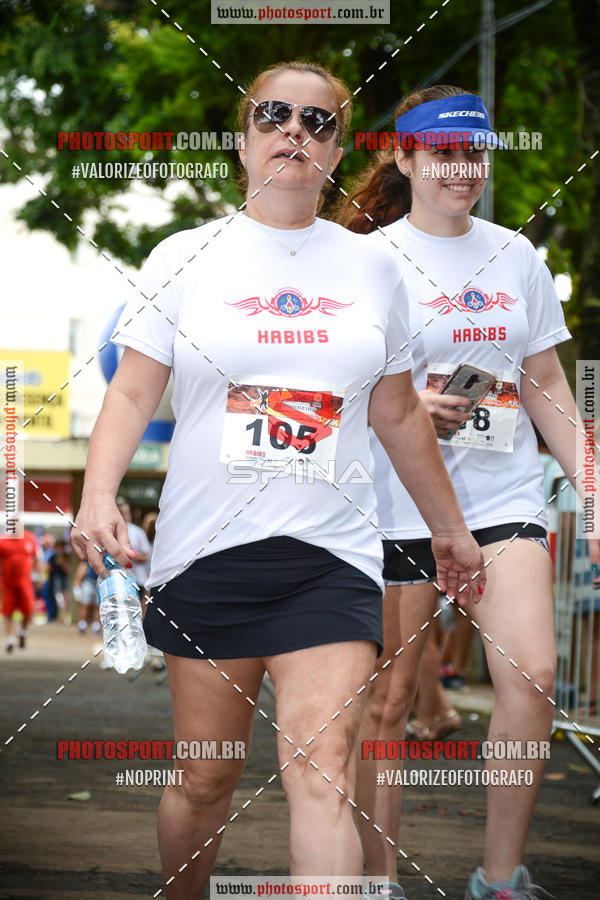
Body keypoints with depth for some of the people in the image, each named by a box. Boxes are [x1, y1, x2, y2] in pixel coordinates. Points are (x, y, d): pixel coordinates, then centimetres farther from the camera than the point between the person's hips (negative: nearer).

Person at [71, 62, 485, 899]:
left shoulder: (372, 268, 11)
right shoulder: (185, 257, 5)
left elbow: (399, 414, 19)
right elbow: (131, 392, 0)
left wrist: (450, 528, 24)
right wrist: (99, 494, -17)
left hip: (331, 556, 1)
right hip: (205, 551, 0)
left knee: (322, 773, -13)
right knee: (206, 779, 5)